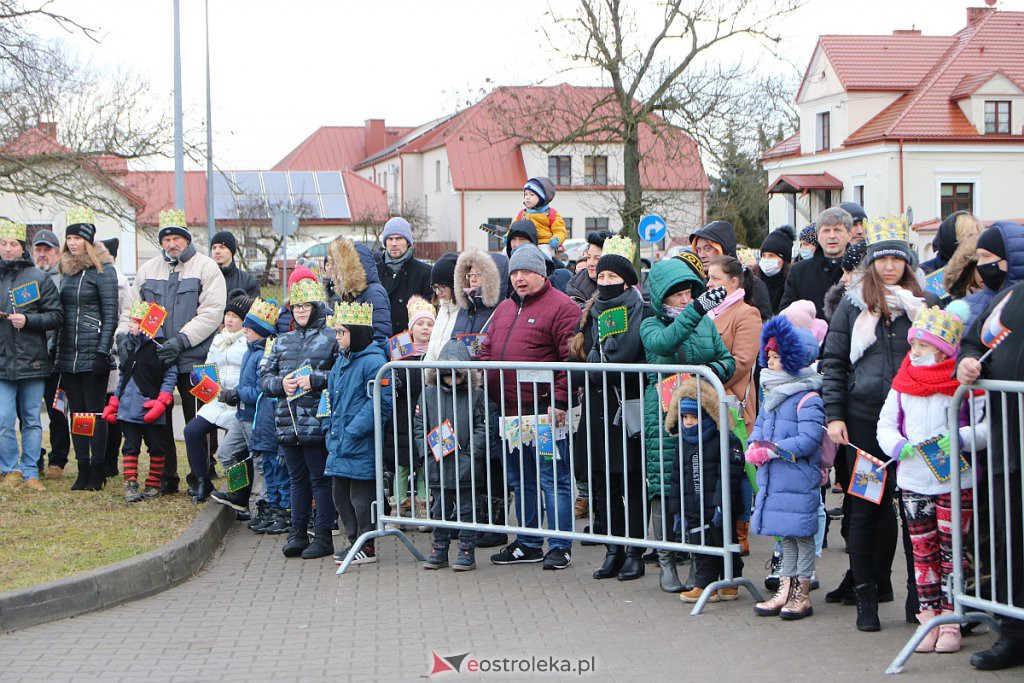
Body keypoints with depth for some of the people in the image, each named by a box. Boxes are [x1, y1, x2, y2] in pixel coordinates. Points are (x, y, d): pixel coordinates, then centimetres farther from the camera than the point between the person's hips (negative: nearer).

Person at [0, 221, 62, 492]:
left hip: (32, 360, -1)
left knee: (32, 420, 5)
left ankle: (30, 472, 13)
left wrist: (27, 320, -13)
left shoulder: (38, 277, 3)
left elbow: (56, 316, 1)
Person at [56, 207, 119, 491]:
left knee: (95, 411, -2)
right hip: (68, 355, 7)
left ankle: (97, 472, 3)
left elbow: (111, 315, -9)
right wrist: (56, 351, 13)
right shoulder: (66, 271, 14)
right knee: (77, 412, 8)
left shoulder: (102, 271, -6)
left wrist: (102, 353, -15)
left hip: (92, 354, -7)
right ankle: (83, 471, 13)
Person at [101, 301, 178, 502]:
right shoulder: (128, 346, 11)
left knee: (156, 447, 6)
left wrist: (161, 402, -16)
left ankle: (153, 484, 17)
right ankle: (130, 484, 3)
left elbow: (170, 376, -8)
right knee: (130, 446, 3)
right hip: (128, 407, 5)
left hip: (151, 409, -5)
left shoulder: (159, 347, -9)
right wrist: (113, 403, 17)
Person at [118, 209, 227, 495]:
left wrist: (181, 340, -21)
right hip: (154, 359, 4)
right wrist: (123, 333, -3)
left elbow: (211, 313, -12)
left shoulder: (206, 268, -2)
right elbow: (133, 308, 17)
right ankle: (165, 478, 17)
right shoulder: (148, 269, 14)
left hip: (192, 361, -4)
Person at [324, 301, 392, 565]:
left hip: (362, 446, -9)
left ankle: (367, 546, 8)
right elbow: (331, 399, 24)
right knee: (339, 494, 13)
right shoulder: (341, 362, 15)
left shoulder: (373, 362, -14)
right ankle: (355, 540, 24)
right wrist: (330, 429, 12)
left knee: (361, 496, -2)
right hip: (340, 444, 9)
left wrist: (354, 432, -20)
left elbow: (380, 403, -20)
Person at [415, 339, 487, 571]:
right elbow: (419, 426, 7)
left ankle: (467, 552, 13)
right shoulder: (429, 394, 5)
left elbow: (482, 427, -3)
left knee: (466, 509, 6)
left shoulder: (476, 396, -2)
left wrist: (471, 450, -13)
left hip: (465, 466, -3)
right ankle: (439, 551, 21)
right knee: (439, 509, 11)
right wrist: (427, 449, -5)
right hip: (437, 465, 3)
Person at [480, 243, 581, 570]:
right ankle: (528, 543, 26)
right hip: (510, 413, 8)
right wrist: (484, 389, 8)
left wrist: (559, 400, -20)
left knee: (553, 480, -3)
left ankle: (560, 547, 2)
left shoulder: (561, 307, -8)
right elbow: (487, 350, 22)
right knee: (520, 481, 16)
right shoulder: (504, 309, 18)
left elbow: (572, 359, -15)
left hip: (544, 412, -8)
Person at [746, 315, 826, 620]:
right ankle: (785, 591, 24)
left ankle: (802, 595, 9)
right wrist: (754, 446, -3)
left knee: (802, 535, 1)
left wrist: (771, 450, -20)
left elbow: (808, 440, -22)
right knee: (786, 535, 16)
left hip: (799, 479, -8)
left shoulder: (807, 398, -15)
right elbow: (759, 426, 19)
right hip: (773, 479, 8)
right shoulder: (772, 394, 13)